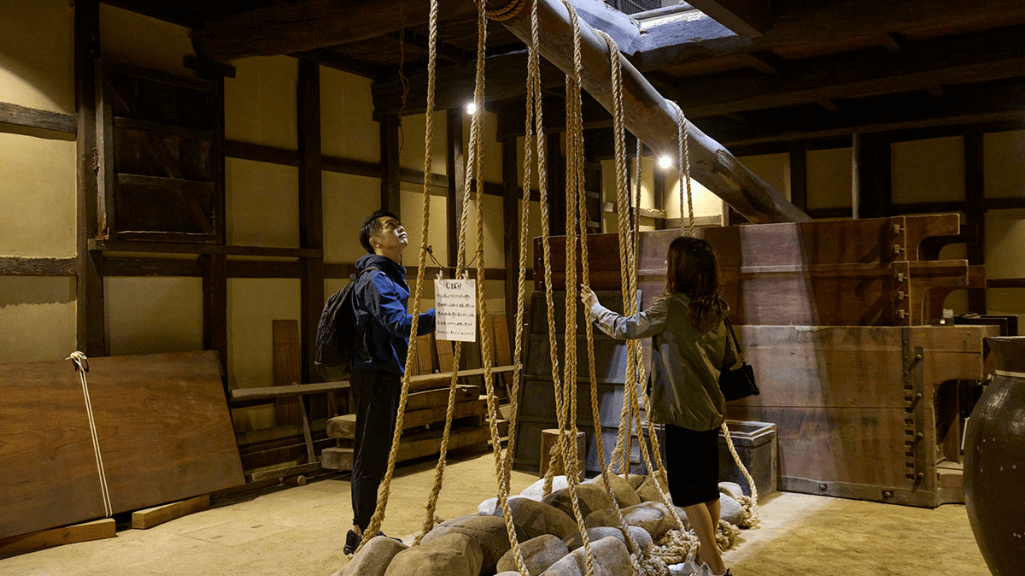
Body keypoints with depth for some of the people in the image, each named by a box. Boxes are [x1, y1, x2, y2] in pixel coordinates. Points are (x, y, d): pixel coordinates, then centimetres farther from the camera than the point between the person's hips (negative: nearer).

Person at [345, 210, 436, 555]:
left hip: (388, 375, 10)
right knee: (371, 456, -5)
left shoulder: (391, 276, 18)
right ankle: (360, 536, 2)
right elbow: (400, 323, -29)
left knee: (374, 455, 14)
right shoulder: (375, 279, -15)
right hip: (375, 375, -10)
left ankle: (365, 533, 22)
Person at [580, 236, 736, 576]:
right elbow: (731, 359, 14)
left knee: (685, 489, -1)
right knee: (707, 486, 16)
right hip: (711, 408, 8)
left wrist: (594, 308, 12)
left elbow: (624, 329, -3)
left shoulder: (669, 308, -16)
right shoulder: (714, 310, 7)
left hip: (685, 410, -8)